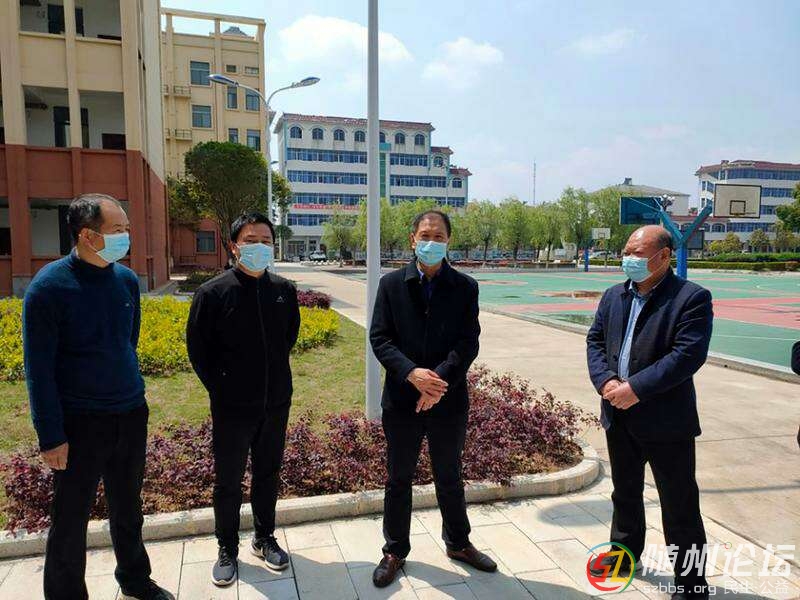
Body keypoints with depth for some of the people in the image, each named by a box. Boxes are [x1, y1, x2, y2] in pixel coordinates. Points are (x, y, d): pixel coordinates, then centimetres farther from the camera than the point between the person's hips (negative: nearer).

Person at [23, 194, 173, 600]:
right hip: (80, 422, -5)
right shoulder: (49, 287, -14)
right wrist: (51, 437, -12)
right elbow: (38, 369, -12)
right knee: (70, 519, 11)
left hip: (131, 414, 5)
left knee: (128, 508, 20)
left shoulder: (127, 279, 1)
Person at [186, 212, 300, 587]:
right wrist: (220, 388, -2)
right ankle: (227, 550, 31)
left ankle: (264, 538, 37)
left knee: (268, 475, 18)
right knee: (228, 482, 11)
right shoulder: (213, 292, -12)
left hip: (276, 404, 3)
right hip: (232, 408, -3)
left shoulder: (284, 291, -2)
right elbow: (197, 348, -3)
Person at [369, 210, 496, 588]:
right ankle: (395, 551, 33)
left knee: (450, 478, 18)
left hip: (449, 400, 1)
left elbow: (468, 343, -8)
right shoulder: (392, 284, -1)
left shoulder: (465, 288, 0)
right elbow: (379, 338, -6)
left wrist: (439, 379, -22)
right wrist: (413, 374, -21)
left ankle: (458, 543, 40)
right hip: (402, 399, 0)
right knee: (398, 480, 14)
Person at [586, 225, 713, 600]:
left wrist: (636, 388, -24)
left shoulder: (692, 298, -11)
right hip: (619, 415, 6)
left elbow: (688, 354, -20)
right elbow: (595, 340, 6)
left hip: (666, 420, -6)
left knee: (679, 505, 7)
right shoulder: (614, 295, 8)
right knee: (625, 492, 23)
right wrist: (606, 381, -12)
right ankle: (625, 551, 43)